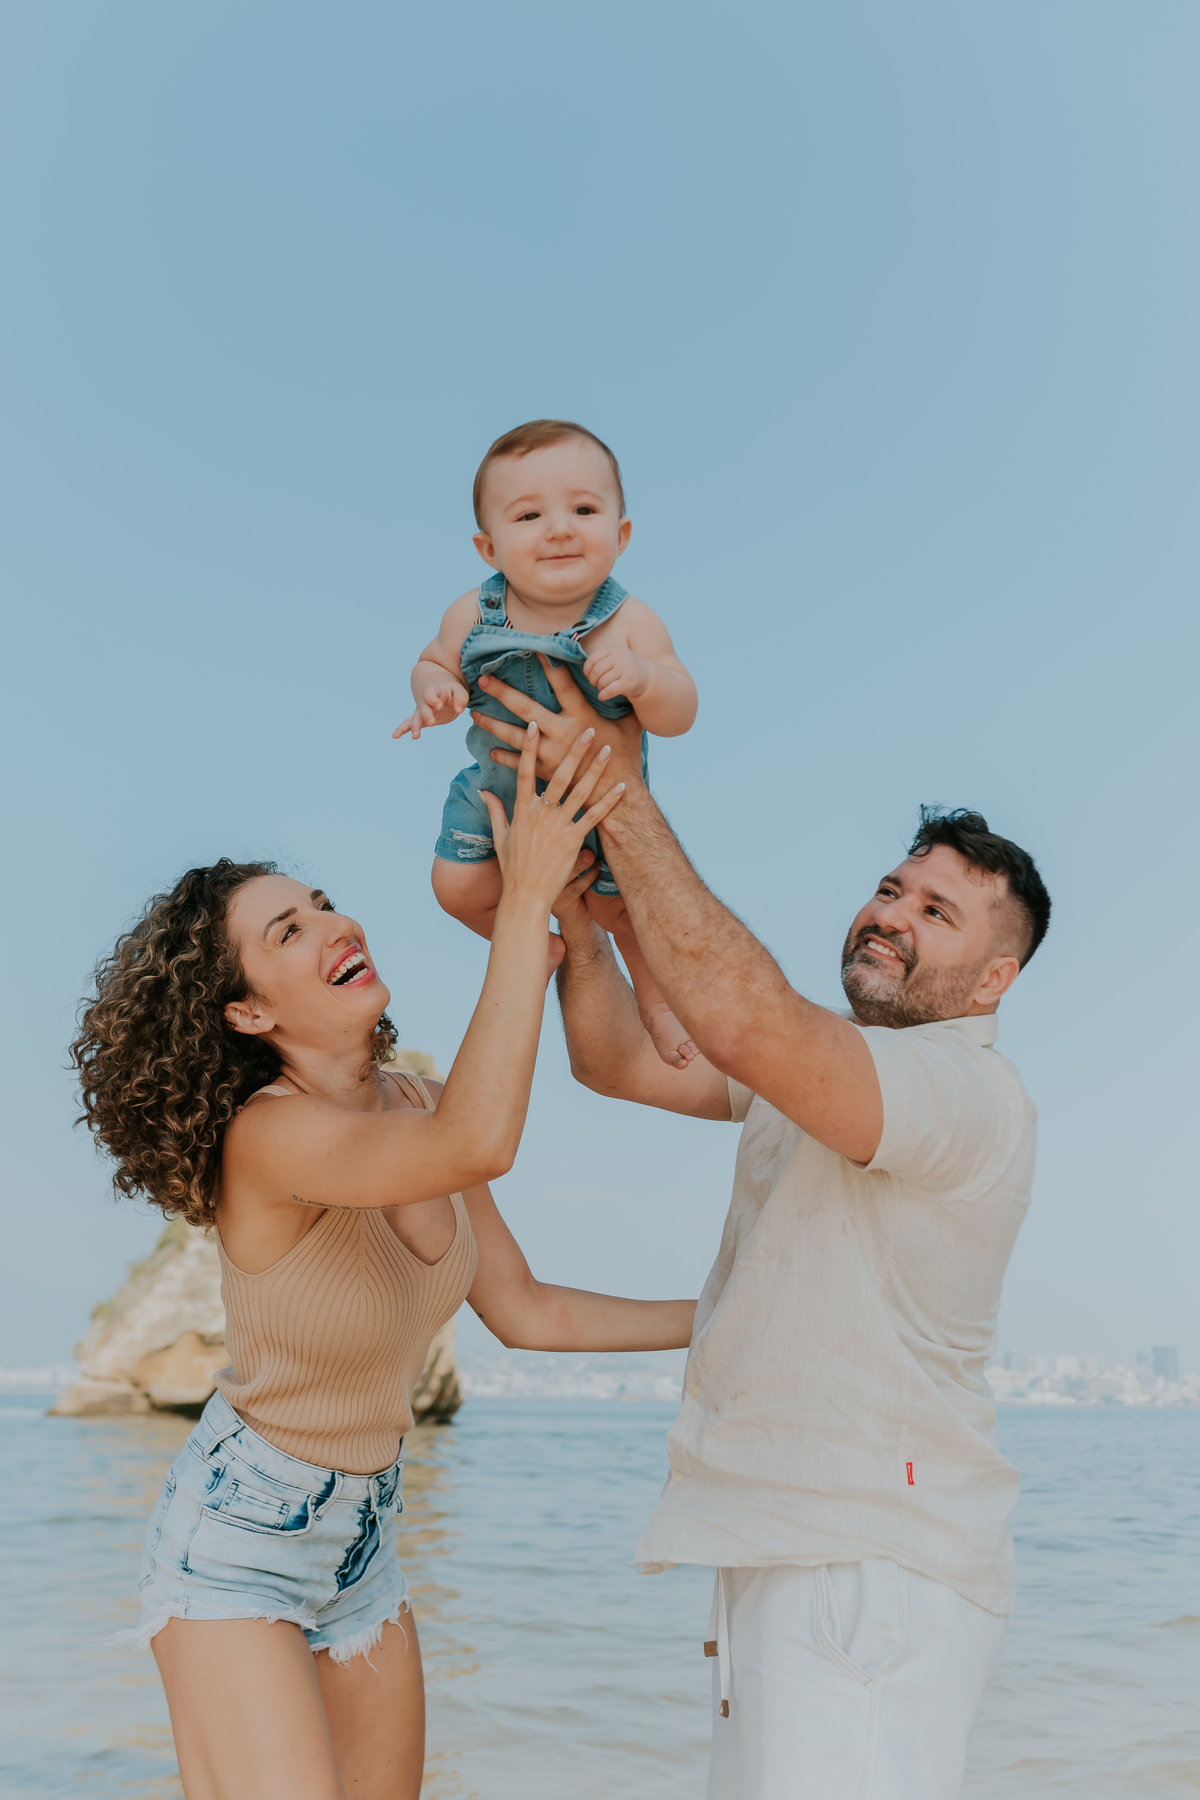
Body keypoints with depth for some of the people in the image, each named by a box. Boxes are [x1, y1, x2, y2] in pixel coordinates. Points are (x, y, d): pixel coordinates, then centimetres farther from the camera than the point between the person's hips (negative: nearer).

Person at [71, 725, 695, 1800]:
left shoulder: (413, 1107, -3)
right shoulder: (266, 1134, -27)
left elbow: (523, 1311, 4)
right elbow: (480, 1144, -46)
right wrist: (526, 900, -41)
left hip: (362, 1543, 7)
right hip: (239, 1541, -7)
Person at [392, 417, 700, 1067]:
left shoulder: (630, 623, -25)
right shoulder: (472, 616, -19)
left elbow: (679, 717, -24)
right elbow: (434, 662, 0)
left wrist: (642, 677, -46)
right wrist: (436, 690, -25)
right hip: (498, 792, 2)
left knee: (620, 906, 12)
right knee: (458, 887, -1)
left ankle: (653, 992, 44)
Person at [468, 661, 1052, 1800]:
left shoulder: (974, 1094, -18)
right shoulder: (821, 1063, 13)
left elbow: (742, 1017, -34)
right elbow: (618, 1063, 10)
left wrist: (622, 797, -28)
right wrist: (576, 904, -5)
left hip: (876, 1571, -9)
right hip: (782, 1546, 9)